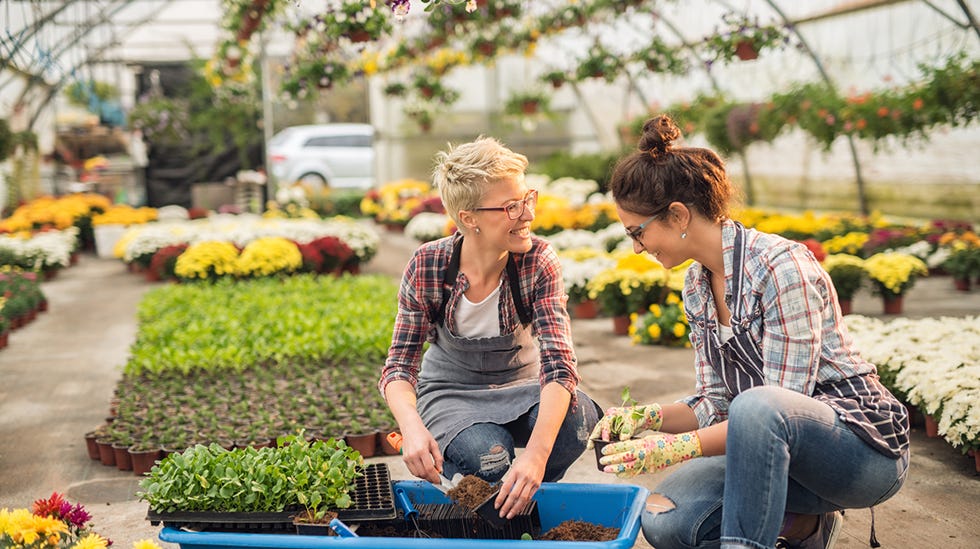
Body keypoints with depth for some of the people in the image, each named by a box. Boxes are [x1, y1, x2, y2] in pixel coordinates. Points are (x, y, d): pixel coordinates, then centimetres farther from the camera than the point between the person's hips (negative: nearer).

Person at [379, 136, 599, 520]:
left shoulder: (538, 261, -20)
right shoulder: (427, 267, -19)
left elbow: (559, 360, -30)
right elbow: (400, 363, -15)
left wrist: (536, 454, -46)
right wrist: (411, 426, -40)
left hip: (519, 388, 2)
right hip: (451, 393, -1)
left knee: (578, 419, -32)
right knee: (487, 456, -35)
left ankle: (520, 499, -2)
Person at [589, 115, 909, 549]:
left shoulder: (782, 267, -20)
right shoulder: (696, 285, 5)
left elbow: (780, 405, -23)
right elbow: (714, 403, 7)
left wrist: (676, 447, -28)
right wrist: (646, 417, -11)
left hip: (864, 446, -8)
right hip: (771, 447, 8)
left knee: (757, 408, -39)